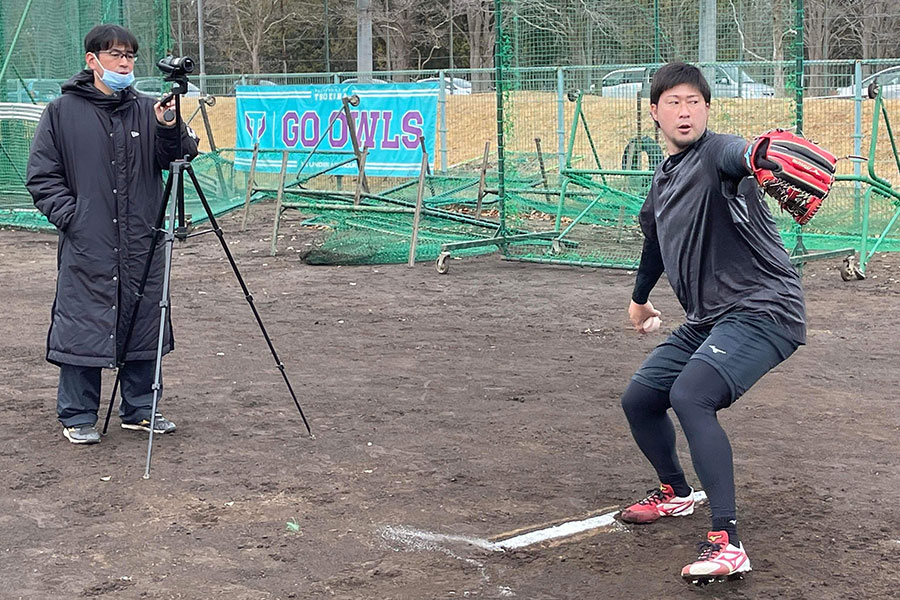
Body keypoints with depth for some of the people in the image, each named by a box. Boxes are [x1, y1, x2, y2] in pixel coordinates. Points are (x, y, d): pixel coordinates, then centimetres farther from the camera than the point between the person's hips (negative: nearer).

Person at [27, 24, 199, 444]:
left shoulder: (146, 110, 9)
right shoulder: (63, 111, 1)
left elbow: (181, 156, 2)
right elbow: (42, 175, 2)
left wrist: (169, 129, -17)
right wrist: (68, 214, -9)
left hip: (141, 244, 4)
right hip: (86, 244, -3)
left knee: (143, 325, 10)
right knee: (83, 327, -1)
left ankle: (140, 410, 24)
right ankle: (77, 416, 12)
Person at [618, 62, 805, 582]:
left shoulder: (716, 152, -12)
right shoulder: (664, 179, 15)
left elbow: (737, 157, -39)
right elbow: (656, 241, 34)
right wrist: (640, 297, 49)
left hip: (762, 309, -9)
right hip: (706, 320, 9)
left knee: (690, 395, -30)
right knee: (639, 399, 13)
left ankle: (727, 543, -30)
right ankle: (675, 494, 41)